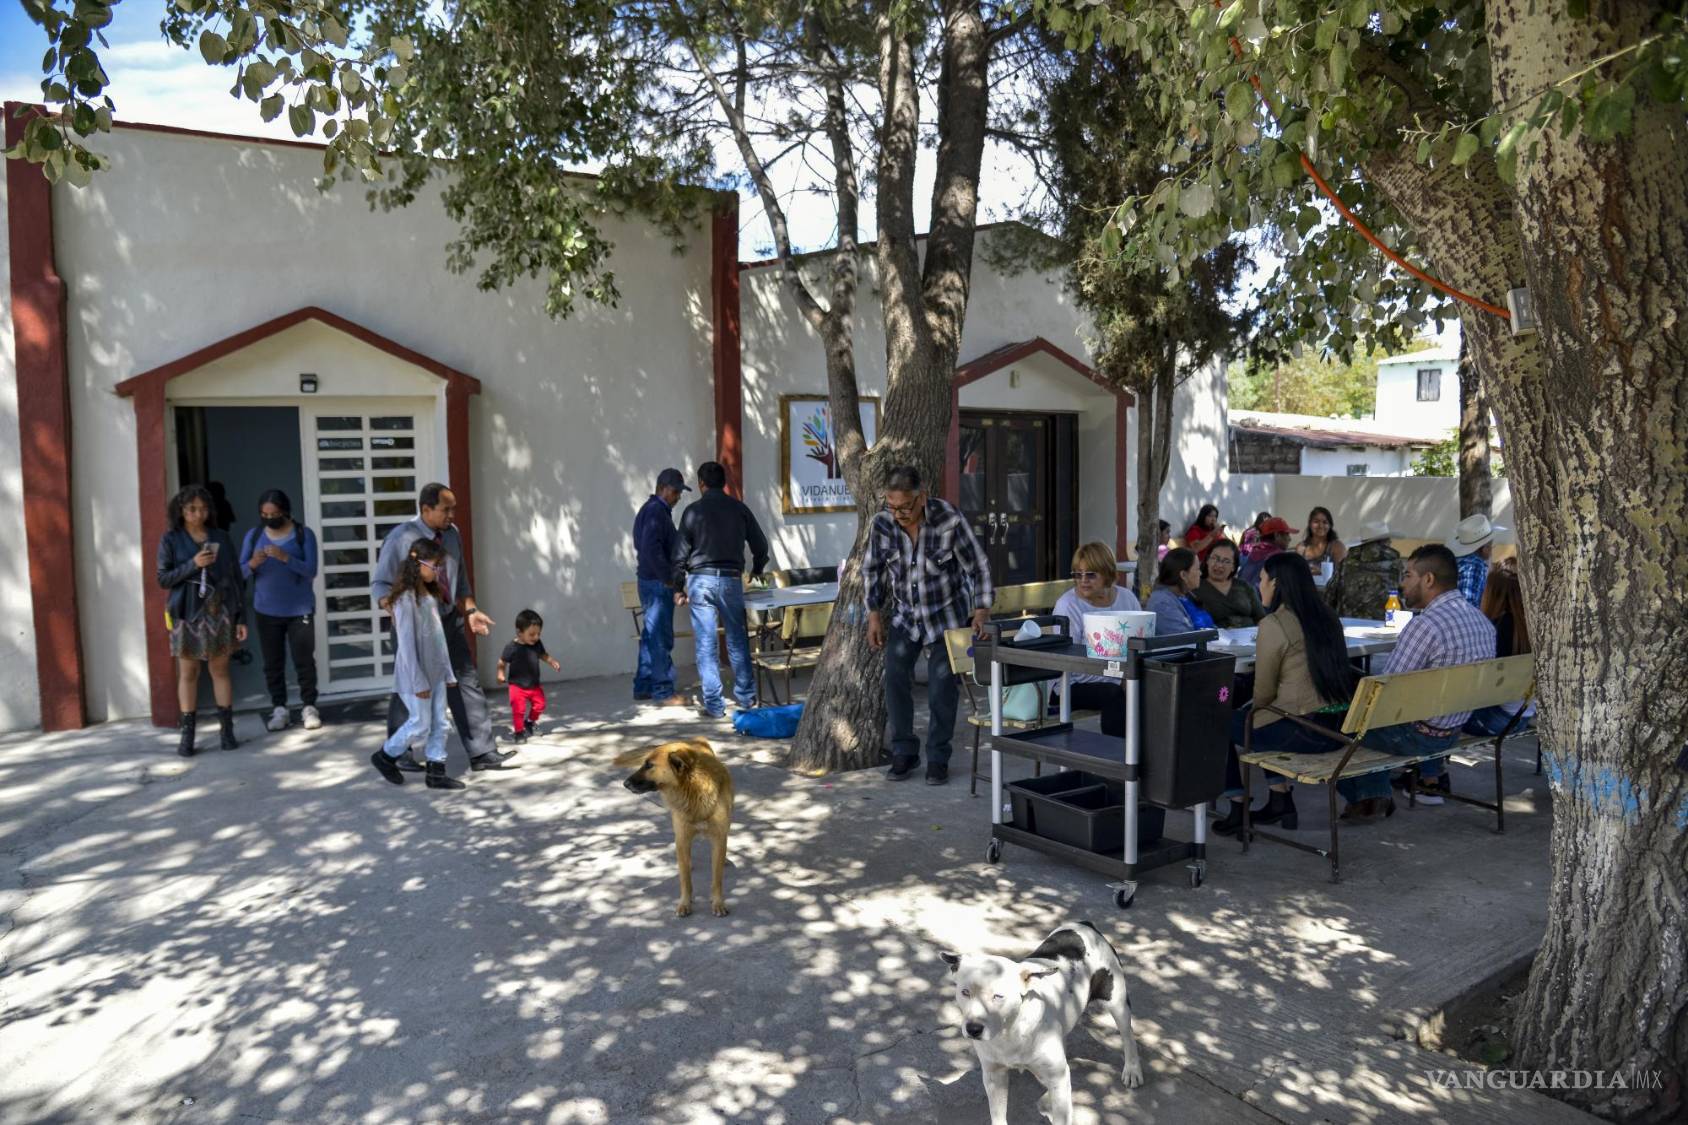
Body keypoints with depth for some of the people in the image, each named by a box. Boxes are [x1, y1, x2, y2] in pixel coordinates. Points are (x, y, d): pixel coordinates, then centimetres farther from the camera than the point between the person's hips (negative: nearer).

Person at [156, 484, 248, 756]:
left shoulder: (220, 537, 5)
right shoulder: (170, 540, 1)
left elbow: (235, 578, 5)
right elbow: (162, 578, -3)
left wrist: (240, 616, 2)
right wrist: (193, 565, -18)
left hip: (219, 611, 1)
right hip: (187, 613, -1)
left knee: (220, 670, 5)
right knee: (188, 673, 4)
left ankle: (226, 729, 9)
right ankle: (187, 734, 8)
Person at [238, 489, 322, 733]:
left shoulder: (304, 534, -5)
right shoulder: (253, 535, 2)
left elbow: (311, 571, -14)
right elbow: (239, 572, 0)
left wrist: (285, 557, -28)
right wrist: (252, 564, -22)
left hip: (300, 610, -2)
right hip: (266, 611, 2)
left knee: (304, 660, 0)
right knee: (272, 662, 6)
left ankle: (308, 707, 9)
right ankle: (278, 708, 14)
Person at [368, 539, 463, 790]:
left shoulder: (431, 594, 9)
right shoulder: (406, 598, -17)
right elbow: (406, 643, -19)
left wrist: (448, 671, 14)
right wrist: (418, 681, -18)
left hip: (436, 672, 8)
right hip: (416, 675, -8)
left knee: (438, 724, 9)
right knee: (420, 725, 0)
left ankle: (436, 772, 15)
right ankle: (385, 757, 21)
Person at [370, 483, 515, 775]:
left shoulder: (452, 534, 6)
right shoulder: (401, 539, -13)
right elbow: (381, 585, -10)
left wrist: (470, 611, 5)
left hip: (449, 621, 6)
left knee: (467, 683, 2)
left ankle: (481, 753, 6)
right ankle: (398, 754, 23)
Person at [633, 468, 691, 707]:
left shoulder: (650, 509, 17)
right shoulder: (657, 512, -15)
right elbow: (652, 550, -24)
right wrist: (671, 582, -21)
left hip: (649, 581, 10)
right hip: (657, 583, -10)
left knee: (650, 637, 15)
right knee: (661, 639, -6)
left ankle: (643, 686, 22)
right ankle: (663, 692, -2)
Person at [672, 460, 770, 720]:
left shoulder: (693, 511, -2)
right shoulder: (739, 509, 4)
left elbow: (680, 553, 1)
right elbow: (760, 545, 9)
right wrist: (757, 569, 29)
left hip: (700, 580, -2)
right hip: (731, 579, 2)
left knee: (706, 645, 2)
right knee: (738, 641, 13)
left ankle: (713, 705, 4)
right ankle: (746, 698, 19)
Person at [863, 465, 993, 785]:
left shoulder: (950, 521, -23)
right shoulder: (882, 523, -14)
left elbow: (977, 566, -11)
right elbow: (872, 570, 2)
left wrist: (981, 608, -19)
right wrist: (875, 614, 0)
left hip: (946, 616, -3)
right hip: (904, 615, 3)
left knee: (942, 688, -1)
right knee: (896, 680, -3)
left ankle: (938, 759, 13)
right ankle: (903, 753, 12)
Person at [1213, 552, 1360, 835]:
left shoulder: (1274, 624, -13)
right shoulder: (1326, 616, 9)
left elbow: (1264, 692, -6)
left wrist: (1254, 710, 16)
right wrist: (1255, 710, 25)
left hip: (1303, 731, -8)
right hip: (1339, 726, 8)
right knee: (1261, 716, 31)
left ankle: (1238, 808, 23)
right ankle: (1281, 801, 32)